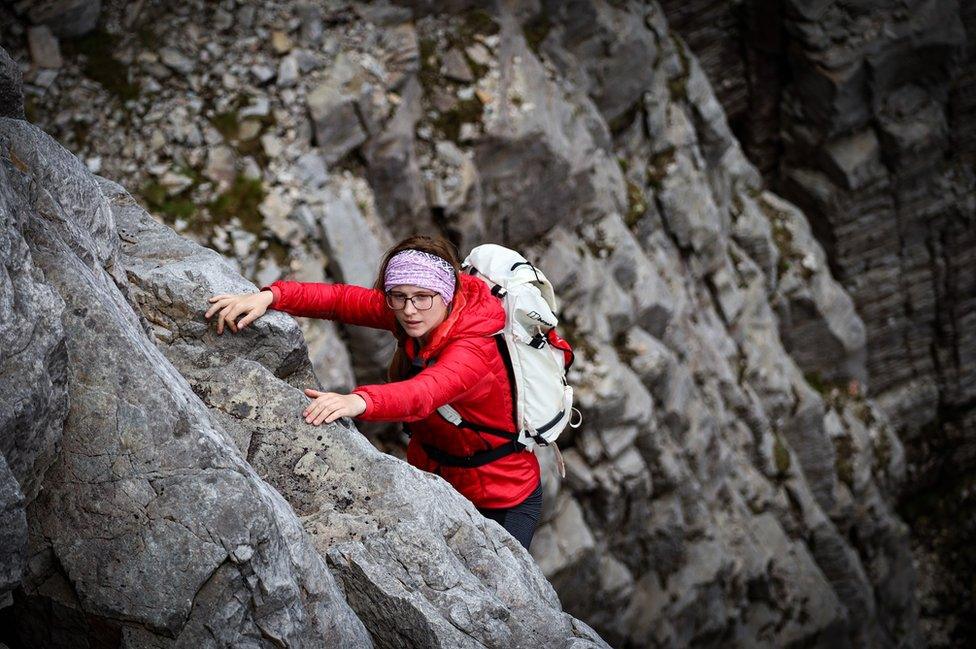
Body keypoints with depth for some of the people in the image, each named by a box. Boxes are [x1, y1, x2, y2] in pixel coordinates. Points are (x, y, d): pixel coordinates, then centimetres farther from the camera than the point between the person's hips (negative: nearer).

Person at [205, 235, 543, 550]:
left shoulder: (475, 348, -34)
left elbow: (424, 393, -52)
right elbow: (340, 298, -19)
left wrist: (357, 401, -70)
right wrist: (270, 296, -37)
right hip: (433, 479, 6)